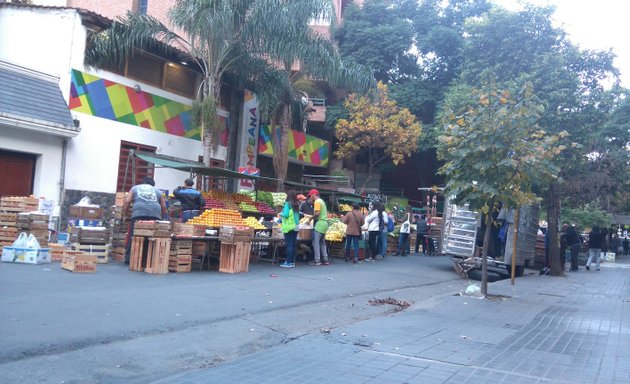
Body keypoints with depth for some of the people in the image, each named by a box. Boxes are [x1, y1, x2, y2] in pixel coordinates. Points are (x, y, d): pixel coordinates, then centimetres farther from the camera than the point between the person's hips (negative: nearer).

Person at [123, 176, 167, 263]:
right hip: (155, 215, 1)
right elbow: (164, 207, 23)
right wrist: (162, 217, 37)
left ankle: (129, 258, 3)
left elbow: (127, 201, 13)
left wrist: (125, 214, 22)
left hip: (138, 214, -1)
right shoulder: (157, 191, 29)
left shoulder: (135, 188, 26)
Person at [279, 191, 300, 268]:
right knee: (294, 244, 9)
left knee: (289, 244, -4)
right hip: (296, 226, 6)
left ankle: (289, 262, -2)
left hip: (289, 226, -6)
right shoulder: (297, 205, 9)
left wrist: (281, 214, 3)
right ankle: (292, 261, 15)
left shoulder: (287, 204, -10)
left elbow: (286, 214, -16)